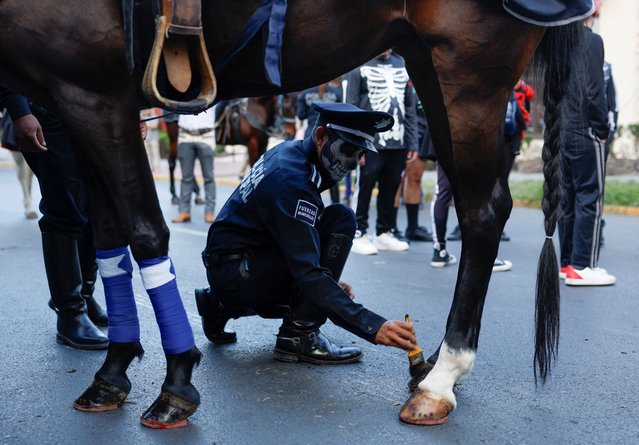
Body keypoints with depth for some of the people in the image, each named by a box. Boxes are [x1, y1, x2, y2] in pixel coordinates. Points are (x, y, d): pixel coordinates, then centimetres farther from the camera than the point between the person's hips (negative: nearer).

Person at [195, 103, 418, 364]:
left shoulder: (291, 151, 5)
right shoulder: (292, 180, -24)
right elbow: (308, 273, -31)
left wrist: (329, 279, 14)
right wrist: (373, 326, -36)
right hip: (235, 272, -10)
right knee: (341, 221, -18)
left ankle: (222, 305, 21)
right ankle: (298, 337, -15)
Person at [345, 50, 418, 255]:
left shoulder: (401, 65, 15)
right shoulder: (360, 67, -1)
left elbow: (410, 108, 15)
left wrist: (412, 143, 10)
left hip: (398, 144, 5)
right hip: (371, 144, -5)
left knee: (390, 190, 10)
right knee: (364, 190, 1)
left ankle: (385, 233, 22)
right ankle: (358, 234, 12)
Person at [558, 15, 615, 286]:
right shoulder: (591, 41, -9)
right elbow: (594, 92, -15)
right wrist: (602, 130, -7)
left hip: (561, 132, 7)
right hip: (585, 133, -7)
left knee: (567, 197, 10)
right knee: (590, 198, -3)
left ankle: (566, 262, 15)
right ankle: (582, 267, -3)